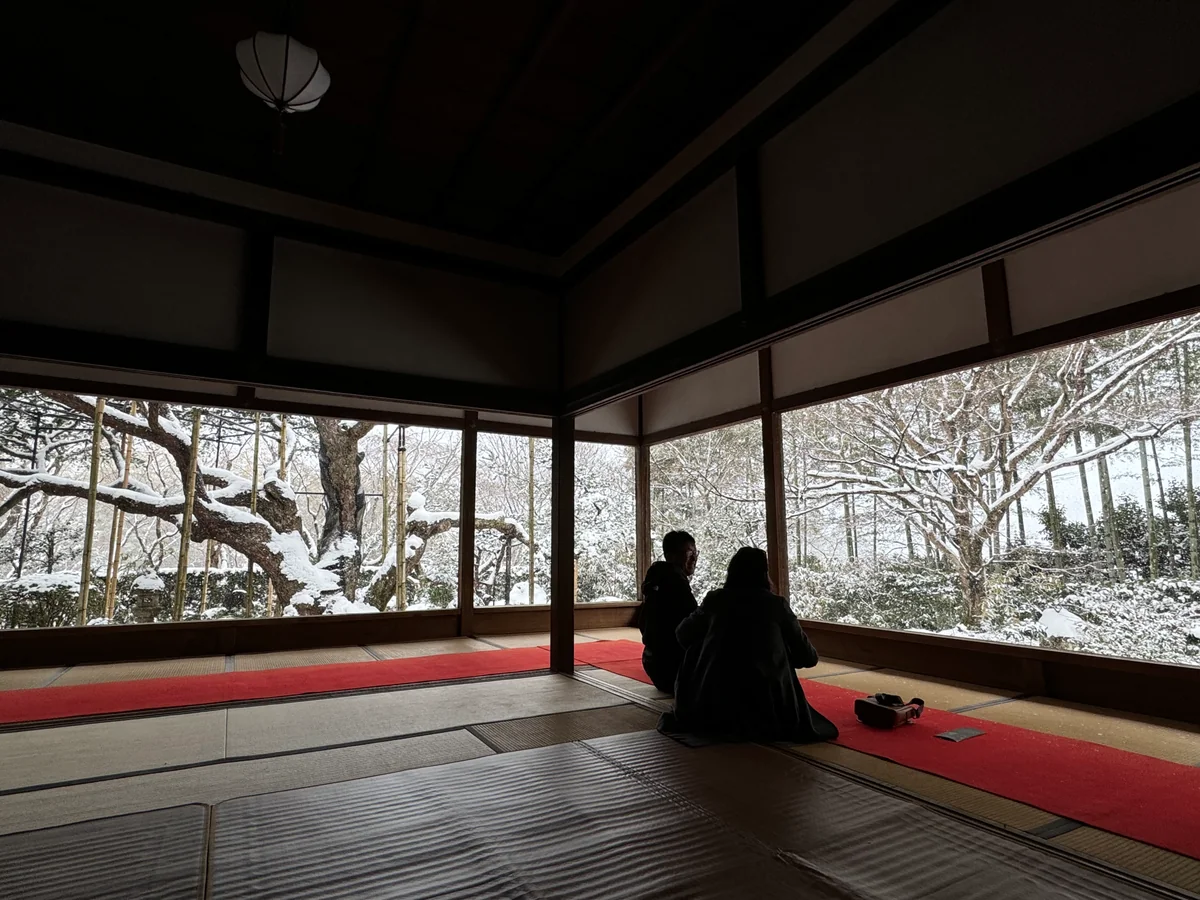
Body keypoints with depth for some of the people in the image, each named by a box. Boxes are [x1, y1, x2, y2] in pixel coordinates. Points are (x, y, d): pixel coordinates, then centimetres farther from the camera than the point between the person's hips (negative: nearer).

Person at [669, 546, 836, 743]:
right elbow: (807, 657, 5)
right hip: (765, 709, 1)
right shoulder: (776, 605, -1)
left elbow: (684, 635, 17)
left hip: (711, 711, 0)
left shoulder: (714, 600, 2)